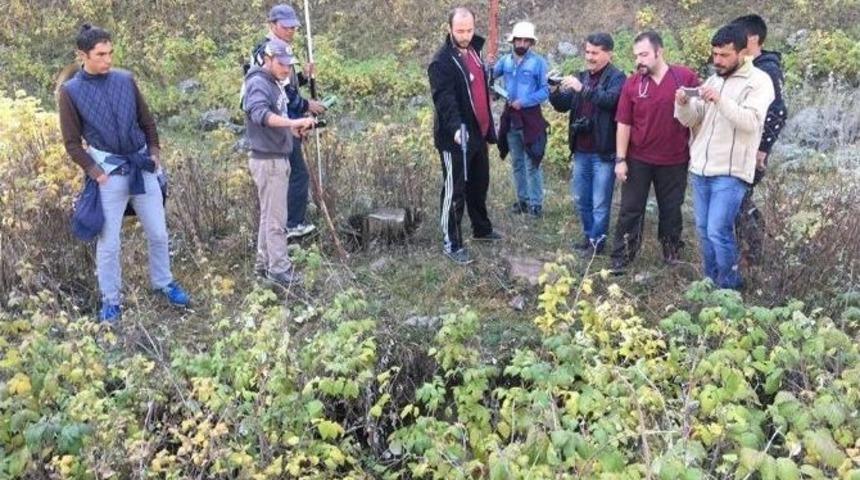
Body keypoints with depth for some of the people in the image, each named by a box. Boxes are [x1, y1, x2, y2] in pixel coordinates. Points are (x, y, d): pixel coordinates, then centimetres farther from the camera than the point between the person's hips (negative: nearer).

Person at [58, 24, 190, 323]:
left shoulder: (125, 80, 2)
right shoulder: (70, 92, -6)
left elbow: (146, 120, 13)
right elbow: (72, 143, -3)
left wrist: (154, 151, 4)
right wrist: (94, 171, -12)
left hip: (143, 167, 3)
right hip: (109, 171, -3)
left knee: (158, 233, 12)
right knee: (108, 242, 5)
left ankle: (163, 283, 32)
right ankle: (111, 300, 21)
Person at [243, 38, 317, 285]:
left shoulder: (274, 83, 14)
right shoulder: (258, 84, -16)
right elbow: (261, 114, -33)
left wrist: (293, 128, 2)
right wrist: (293, 122, -43)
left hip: (278, 158, 10)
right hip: (268, 160, -10)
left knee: (269, 214, 16)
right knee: (276, 218, -5)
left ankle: (264, 263, 26)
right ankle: (279, 269, 1)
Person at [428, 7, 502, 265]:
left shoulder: (473, 51, 11)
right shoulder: (442, 61, -15)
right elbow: (445, 99, -27)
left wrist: (488, 127, 20)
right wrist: (456, 127, -42)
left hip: (478, 133, 8)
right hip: (455, 137, -8)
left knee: (479, 184, 21)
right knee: (455, 190, -1)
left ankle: (482, 229, 39)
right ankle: (451, 243, 9)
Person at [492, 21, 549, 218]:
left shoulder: (539, 62, -8)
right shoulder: (505, 61, 6)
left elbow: (546, 90, -9)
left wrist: (523, 101, -19)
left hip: (530, 116, -5)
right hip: (510, 117, 5)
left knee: (532, 163, -4)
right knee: (517, 162, 13)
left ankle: (536, 203, 4)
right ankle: (523, 199, 24)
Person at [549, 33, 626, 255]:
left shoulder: (616, 78, -7)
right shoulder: (581, 76, 12)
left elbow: (610, 100, -25)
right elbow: (562, 106, 10)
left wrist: (582, 89, -32)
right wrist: (555, 92, -10)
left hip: (603, 152, -6)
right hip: (581, 151, 6)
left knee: (599, 202, 3)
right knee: (580, 199, 16)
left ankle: (597, 241, 16)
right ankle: (588, 235, 31)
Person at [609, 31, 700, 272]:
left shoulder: (686, 77, -7)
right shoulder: (632, 83, -4)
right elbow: (624, 123, -2)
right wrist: (620, 159, -5)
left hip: (675, 160, 0)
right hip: (638, 159, 0)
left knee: (671, 210, 14)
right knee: (630, 210, 5)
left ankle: (672, 255, 31)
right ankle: (620, 259, 14)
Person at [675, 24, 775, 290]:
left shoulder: (759, 81, -5)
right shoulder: (713, 79, 14)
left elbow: (751, 122, -19)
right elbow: (691, 120, 9)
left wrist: (720, 100, -28)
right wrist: (683, 104, -12)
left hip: (730, 172, -6)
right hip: (700, 168, 7)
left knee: (718, 231, -10)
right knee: (703, 230, 12)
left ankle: (730, 287, 8)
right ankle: (711, 283, 26)